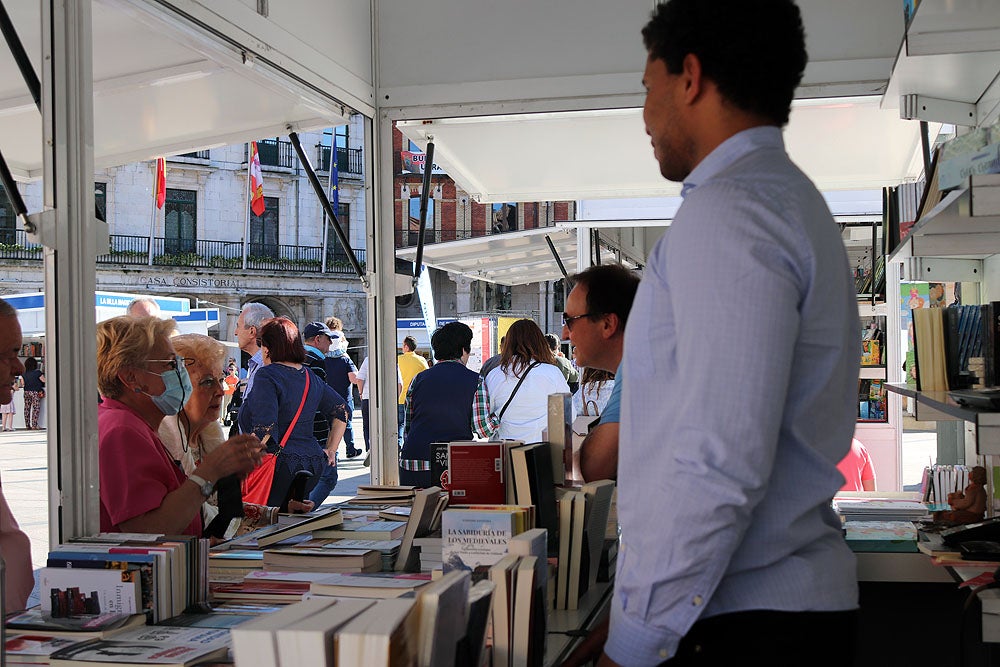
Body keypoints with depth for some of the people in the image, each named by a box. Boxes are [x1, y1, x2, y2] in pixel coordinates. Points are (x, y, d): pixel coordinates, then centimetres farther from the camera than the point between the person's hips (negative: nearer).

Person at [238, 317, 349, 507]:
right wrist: (330, 450, 23)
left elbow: (264, 429, -20)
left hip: (280, 466, -8)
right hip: (312, 467, 8)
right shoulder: (311, 377, 13)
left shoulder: (266, 375, -10)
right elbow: (341, 410, 22)